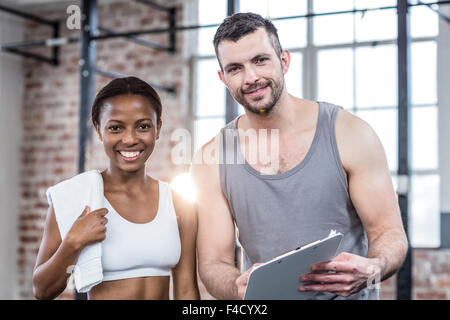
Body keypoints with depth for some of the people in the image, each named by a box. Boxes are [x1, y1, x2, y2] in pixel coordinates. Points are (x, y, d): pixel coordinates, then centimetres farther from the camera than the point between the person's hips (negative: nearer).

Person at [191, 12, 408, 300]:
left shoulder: (349, 133, -3)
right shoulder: (210, 160, 1)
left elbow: (391, 234, -1)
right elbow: (212, 262, 0)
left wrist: (370, 270, -21)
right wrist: (239, 286, -20)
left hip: (349, 296, -1)